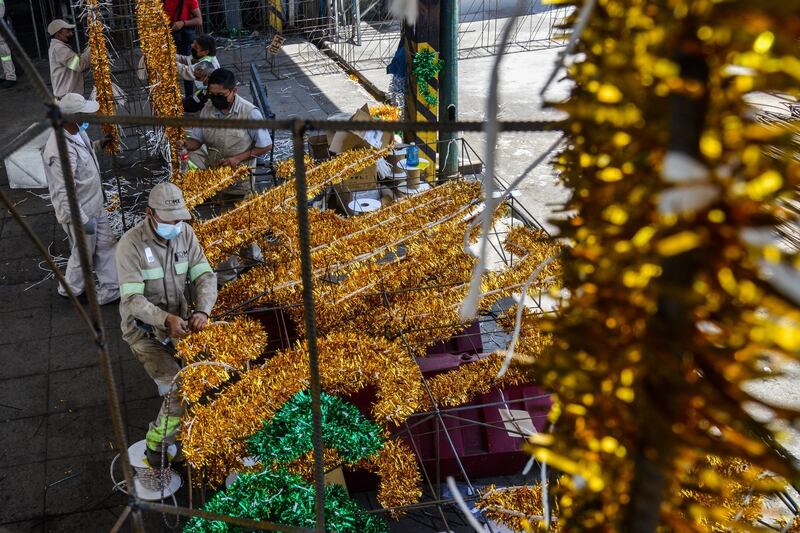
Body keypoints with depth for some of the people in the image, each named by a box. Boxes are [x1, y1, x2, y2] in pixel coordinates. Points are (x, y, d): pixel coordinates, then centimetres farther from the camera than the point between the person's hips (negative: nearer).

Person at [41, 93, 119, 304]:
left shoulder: (76, 131, -8)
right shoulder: (62, 152, -36)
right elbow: (63, 195, -32)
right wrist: (83, 221, -26)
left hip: (95, 205, 9)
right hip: (79, 213, -9)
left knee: (106, 245, 19)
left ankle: (109, 289, 34)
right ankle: (70, 290, 40)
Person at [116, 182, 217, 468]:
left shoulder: (185, 233, -5)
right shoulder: (131, 244, -19)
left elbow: (205, 276, -7)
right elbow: (132, 299, -24)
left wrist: (202, 310, -26)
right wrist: (166, 320, -39)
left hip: (181, 320, 5)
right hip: (145, 329, -5)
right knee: (180, 389, -18)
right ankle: (157, 448, 4)